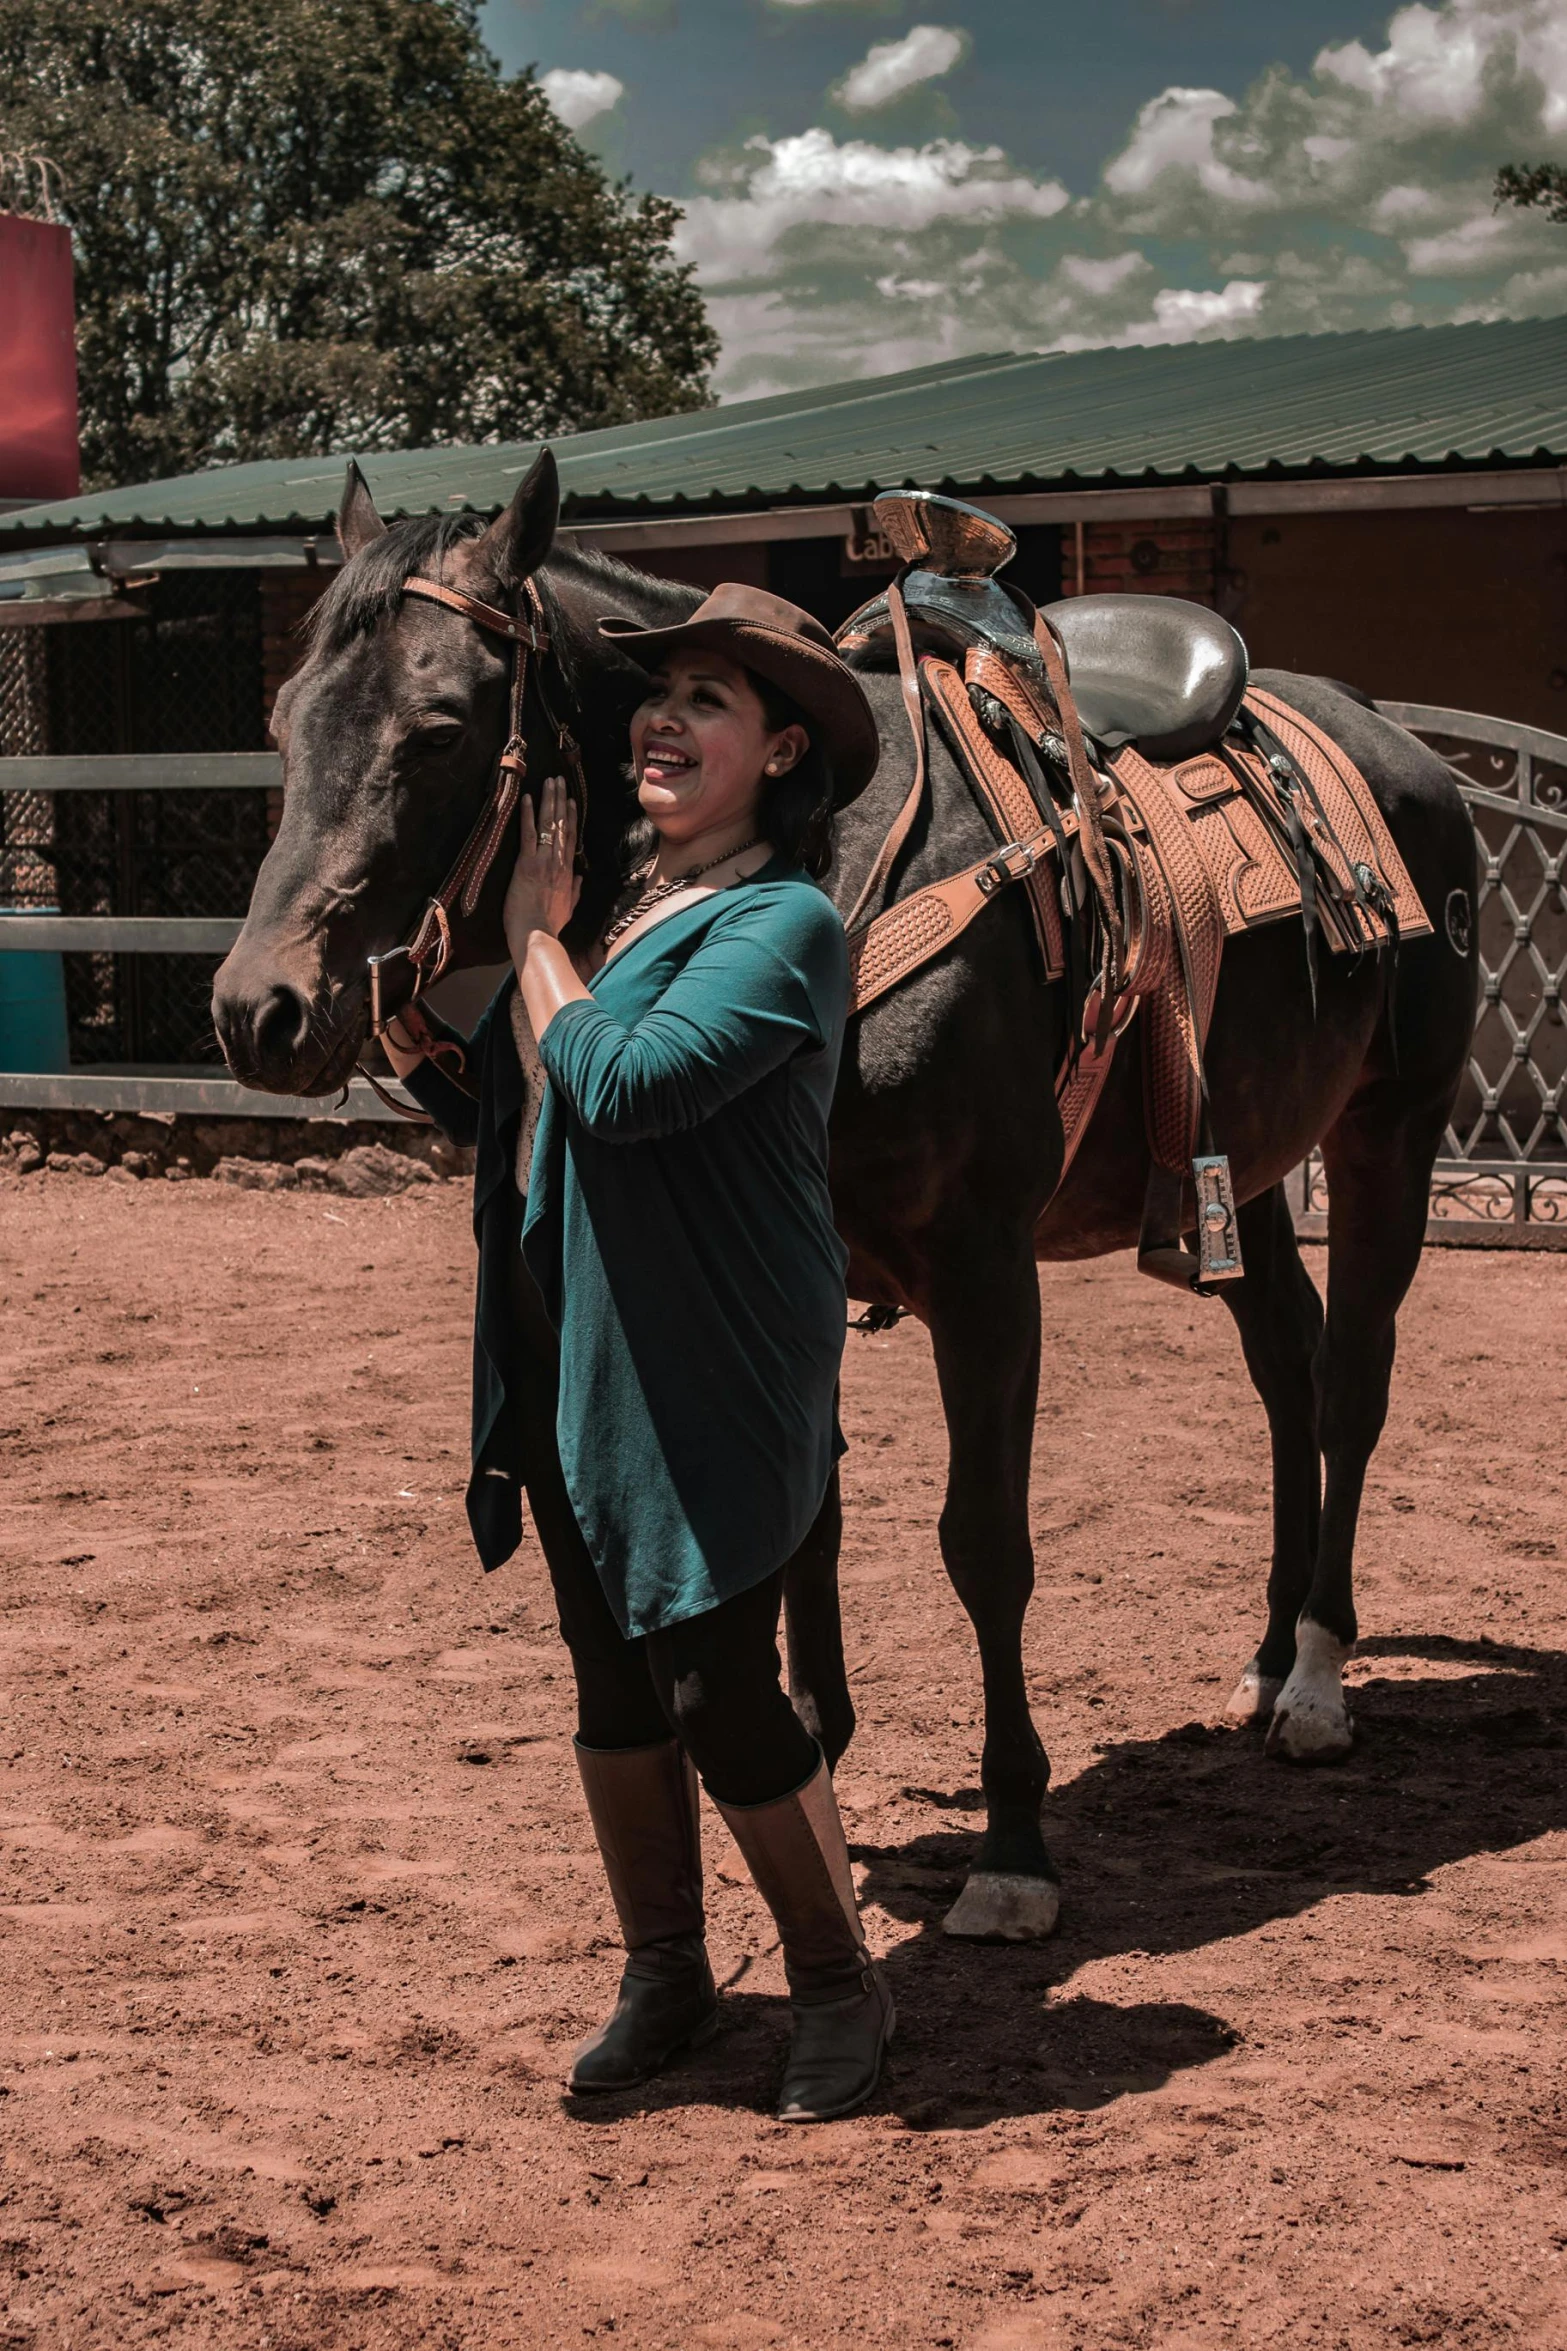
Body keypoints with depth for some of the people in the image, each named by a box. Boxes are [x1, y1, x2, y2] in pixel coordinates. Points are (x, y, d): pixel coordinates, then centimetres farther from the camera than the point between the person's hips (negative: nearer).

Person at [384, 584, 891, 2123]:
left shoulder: (783, 926, -14)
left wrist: (533, 936, -14)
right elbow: (477, 1106, 17)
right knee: (616, 1692, 15)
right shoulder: (608, 898, 9)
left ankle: (836, 1985, 21)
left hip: (710, 1388, -7)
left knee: (723, 1699, -1)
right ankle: (663, 1977, 32)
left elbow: (621, 1084, -28)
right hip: (571, 1373, 7)